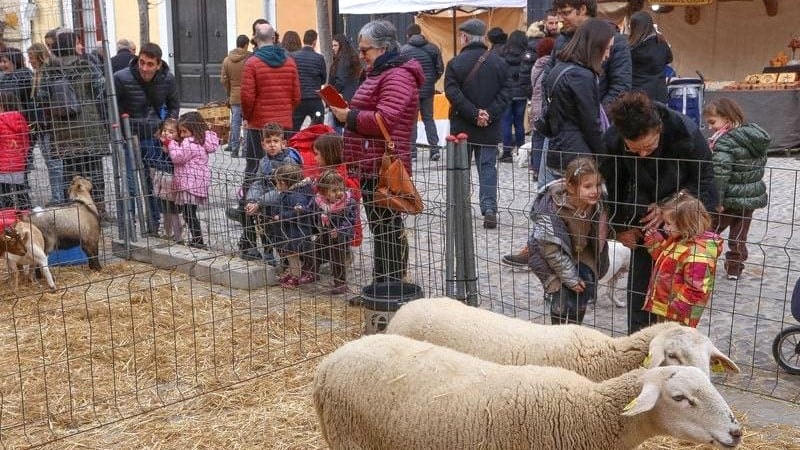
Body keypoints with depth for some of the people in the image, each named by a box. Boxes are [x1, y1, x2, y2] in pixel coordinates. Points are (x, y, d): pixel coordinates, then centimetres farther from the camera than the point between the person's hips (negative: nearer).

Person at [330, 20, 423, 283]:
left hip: (383, 166, -11)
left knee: (386, 227, -6)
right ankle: (383, 284, 23)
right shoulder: (379, 74, 21)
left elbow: (384, 119, -23)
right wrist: (347, 112, 11)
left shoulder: (397, 76, -13)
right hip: (370, 165, 11)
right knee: (380, 226, 15)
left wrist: (349, 117, -13)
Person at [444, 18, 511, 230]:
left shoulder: (455, 63, -6)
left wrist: (474, 114, -13)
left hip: (462, 127, -1)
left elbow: (453, 94, -14)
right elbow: (505, 93, -4)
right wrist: (489, 114, -8)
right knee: (488, 167, 6)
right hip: (490, 128, 2)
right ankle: (489, 210, -2)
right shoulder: (499, 62, 2)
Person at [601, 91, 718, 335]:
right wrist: (620, 226, -2)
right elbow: (612, 186, -6)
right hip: (644, 212, 2)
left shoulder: (686, 132, -30)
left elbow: (704, 181, -17)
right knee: (640, 271, 1)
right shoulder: (612, 141, -24)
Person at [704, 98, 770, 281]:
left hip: (731, 199, -7)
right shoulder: (757, 136, 4)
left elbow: (720, 173, -28)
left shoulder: (725, 142, -22)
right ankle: (735, 268, 24)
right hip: (752, 197, 7)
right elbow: (759, 165, 15)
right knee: (740, 235, 17)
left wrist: (716, 200, -25)